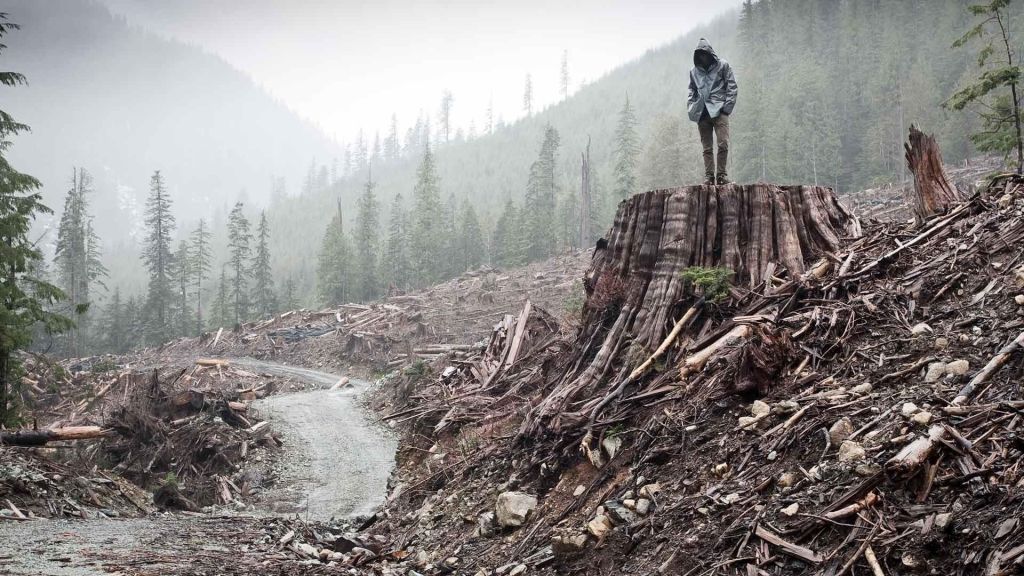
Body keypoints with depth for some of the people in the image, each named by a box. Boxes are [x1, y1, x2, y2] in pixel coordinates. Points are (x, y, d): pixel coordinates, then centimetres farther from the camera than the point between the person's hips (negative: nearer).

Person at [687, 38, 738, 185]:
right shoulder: (694, 71, 16)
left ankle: (721, 174, -7)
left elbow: (732, 87, 4)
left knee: (723, 143, -14)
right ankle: (709, 176, 3)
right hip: (702, 113, 3)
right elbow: (692, 91, 24)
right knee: (707, 148, 2)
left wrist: (727, 106, -6)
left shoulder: (723, 66, 7)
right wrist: (691, 108, 8)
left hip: (719, 111, -3)